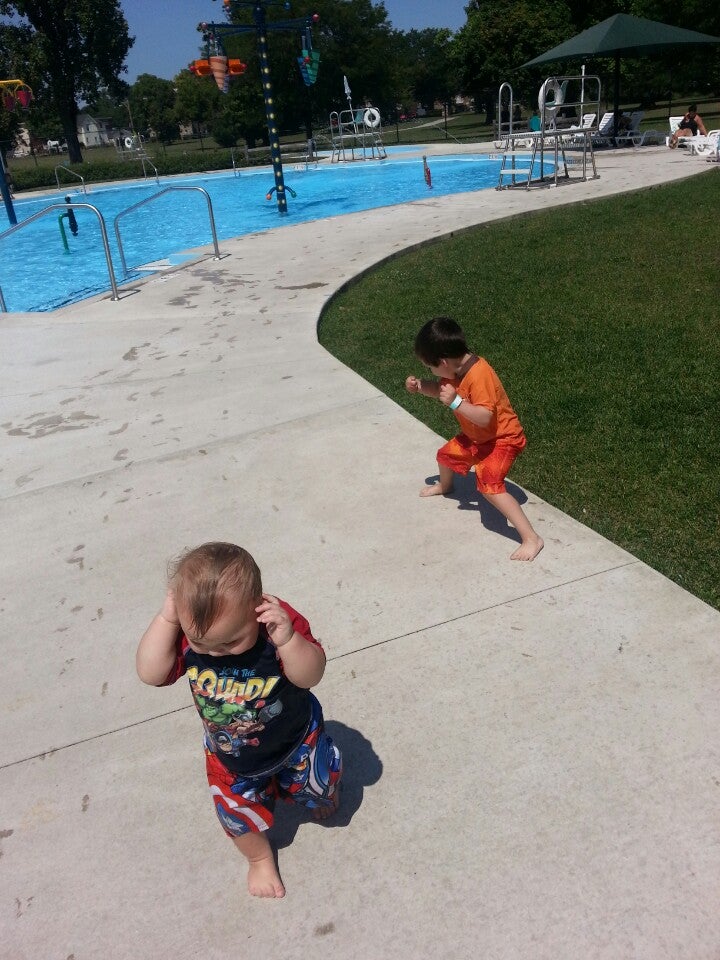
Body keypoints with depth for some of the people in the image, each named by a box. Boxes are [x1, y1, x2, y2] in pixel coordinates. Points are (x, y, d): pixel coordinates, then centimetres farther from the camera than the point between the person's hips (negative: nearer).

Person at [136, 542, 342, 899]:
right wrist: (165, 619, -44)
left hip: (296, 740, -1)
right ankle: (260, 857, 55)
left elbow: (310, 676, -38)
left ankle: (321, 797, 63)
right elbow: (151, 674, -34)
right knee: (240, 816, 21)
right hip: (230, 758, 2)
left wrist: (287, 638, -56)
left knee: (321, 788, 25)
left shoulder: (279, 622, -35)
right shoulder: (187, 634, -27)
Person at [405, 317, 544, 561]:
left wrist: (456, 402, -40)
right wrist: (419, 386, -4)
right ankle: (444, 486, 62)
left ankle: (531, 539, -22)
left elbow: (485, 417, -38)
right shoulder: (455, 369, -6)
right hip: (476, 436, 10)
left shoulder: (478, 376, -34)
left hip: (502, 438, -10)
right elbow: (441, 390, 13)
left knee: (489, 486, -27)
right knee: (446, 454, 26)